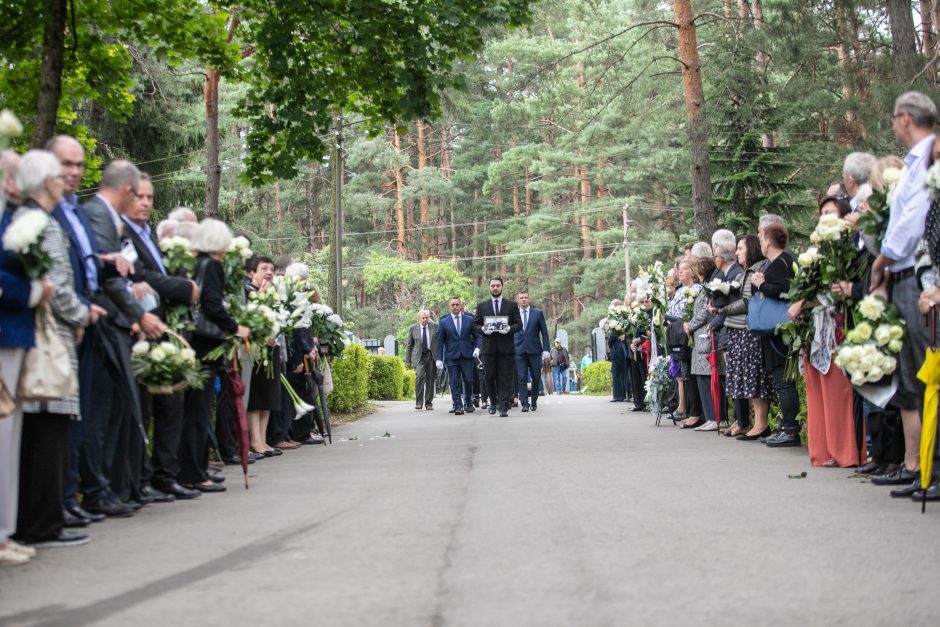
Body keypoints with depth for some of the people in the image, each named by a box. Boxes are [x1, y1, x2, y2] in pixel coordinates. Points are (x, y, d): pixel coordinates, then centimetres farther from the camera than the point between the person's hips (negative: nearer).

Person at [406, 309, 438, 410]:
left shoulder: (435, 326, 3)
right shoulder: (413, 328, 3)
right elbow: (409, 345, 8)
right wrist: (408, 360, 4)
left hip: (432, 356, 1)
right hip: (419, 356, -1)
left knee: (430, 380, 4)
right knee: (420, 376, -19)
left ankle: (428, 403, 15)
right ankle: (419, 402, -13)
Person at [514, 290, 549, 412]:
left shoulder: (538, 313, 7)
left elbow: (544, 333, 6)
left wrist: (545, 349, -2)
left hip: (534, 350, 0)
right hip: (519, 351, 0)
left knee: (536, 377, 3)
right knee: (521, 378, -6)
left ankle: (534, 401, 19)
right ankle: (525, 403, -6)